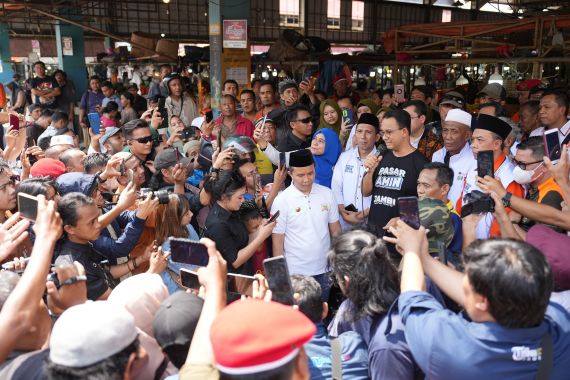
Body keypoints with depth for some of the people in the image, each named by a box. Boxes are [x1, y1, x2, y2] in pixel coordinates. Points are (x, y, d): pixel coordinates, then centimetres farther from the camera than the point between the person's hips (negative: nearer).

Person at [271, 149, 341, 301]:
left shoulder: (327, 194, -1)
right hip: (295, 273, -3)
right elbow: (277, 241, -7)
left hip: (324, 270, 3)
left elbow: (335, 230, 7)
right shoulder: (281, 201, -10)